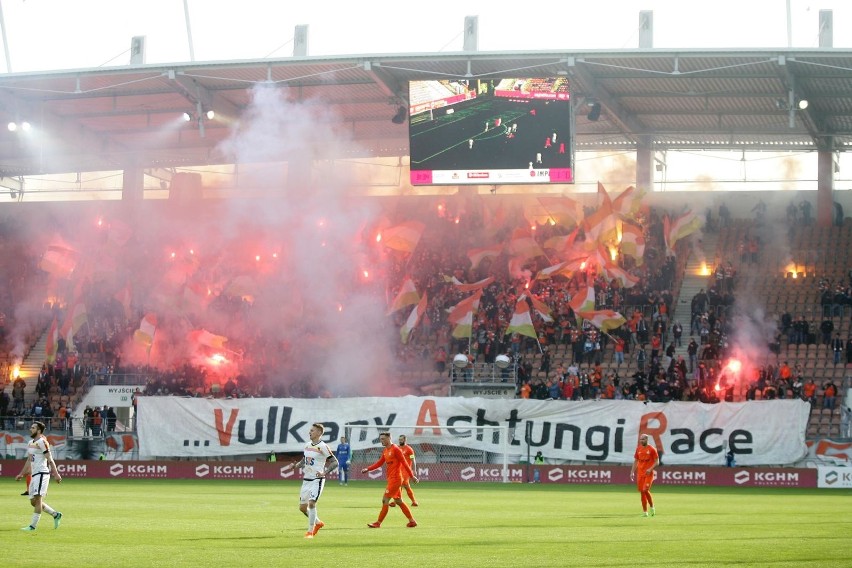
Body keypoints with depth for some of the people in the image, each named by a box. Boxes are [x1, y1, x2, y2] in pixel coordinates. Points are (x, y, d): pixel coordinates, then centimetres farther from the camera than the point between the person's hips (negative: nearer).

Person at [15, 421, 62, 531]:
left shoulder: (42, 442, -9)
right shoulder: (30, 443, 18)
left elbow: (50, 459, -14)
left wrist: (56, 474, -20)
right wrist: (21, 474, 30)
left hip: (42, 473, -10)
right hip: (34, 475, 10)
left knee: (37, 498, -13)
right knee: (33, 502, 9)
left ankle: (33, 525, -14)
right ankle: (56, 515, 22)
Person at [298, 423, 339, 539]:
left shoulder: (323, 447, -12)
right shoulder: (307, 445, 10)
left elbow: (335, 462, -11)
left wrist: (324, 473, -23)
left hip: (317, 480, -8)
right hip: (306, 479, 8)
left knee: (311, 503, -18)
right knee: (302, 507, 8)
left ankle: (310, 531, -8)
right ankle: (318, 523, 31)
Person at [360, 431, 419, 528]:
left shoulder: (395, 449, -12)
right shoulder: (385, 451, 14)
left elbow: (404, 463, -13)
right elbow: (379, 463, 16)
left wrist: (412, 476, -13)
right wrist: (367, 469, 3)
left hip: (395, 479, -9)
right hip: (391, 479, 9)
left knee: (385, 500, -8)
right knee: (398, 501, 13)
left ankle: (378, 523, -4)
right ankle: (412, 521, 18)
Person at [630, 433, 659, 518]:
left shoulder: (652, 449, -5)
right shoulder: (638, 449, 9)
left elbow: (657, 462, -5)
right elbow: (635, 461, 16)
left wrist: (650, 469, -19)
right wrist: (632, 472, 8)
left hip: (649, 473, -5)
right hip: (640, 473, 5)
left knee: (645, 490, -17)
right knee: (642, 492, 3)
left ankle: (652, 506, 6)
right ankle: (645, 511, 9)